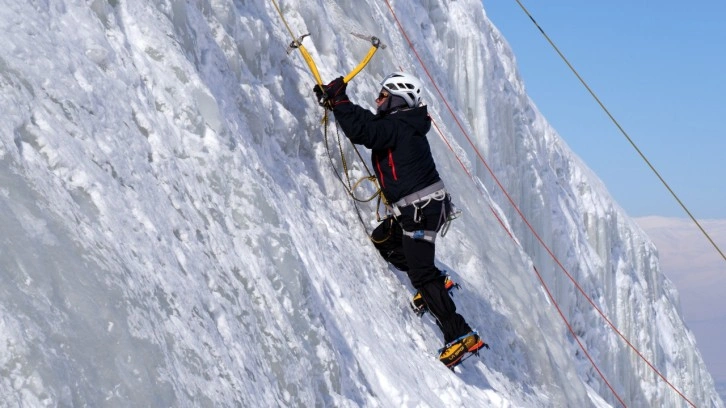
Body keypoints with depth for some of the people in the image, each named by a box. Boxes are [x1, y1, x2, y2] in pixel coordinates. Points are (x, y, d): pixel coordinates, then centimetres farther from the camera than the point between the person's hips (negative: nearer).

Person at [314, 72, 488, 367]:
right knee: (383, 240, 26)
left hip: (421, 210, -10)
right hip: (418, 209, 10)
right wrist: (334, 100, 17)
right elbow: (368, 122, 24)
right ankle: (435, 281, 24)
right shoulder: (402, 125, 15)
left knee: (421, 276, -11)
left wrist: (338, 100, -16)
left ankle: (461, 337, -14)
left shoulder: (397, 127, -15)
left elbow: (361, 131, -27)